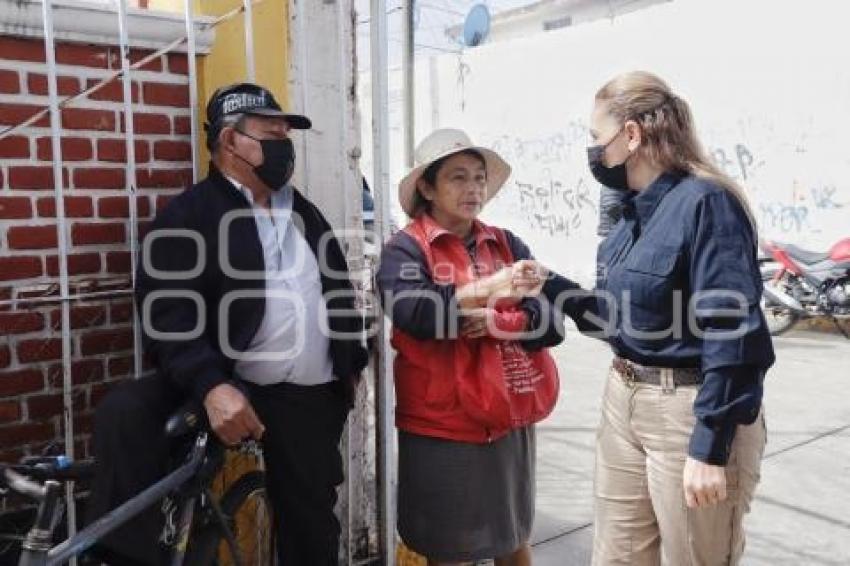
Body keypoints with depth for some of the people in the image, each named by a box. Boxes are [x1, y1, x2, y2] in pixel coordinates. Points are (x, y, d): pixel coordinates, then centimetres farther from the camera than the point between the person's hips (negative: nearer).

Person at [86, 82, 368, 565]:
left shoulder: (304, 211, 16)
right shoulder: (188, 217, -5)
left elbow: (340, 291, 23)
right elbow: (168, 314, -17)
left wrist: (353, 363, 18)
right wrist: (211, 386, -30)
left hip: (311, 398, 5)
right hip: (229, 390, -4)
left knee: (311, 525, 11)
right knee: (125, 414, -28)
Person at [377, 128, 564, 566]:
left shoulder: (507, 245, 6)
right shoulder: (405, 248, -5)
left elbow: (552, 322, -3)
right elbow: (412, 312, -24)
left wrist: (496, 323, -20)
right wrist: (484, 290, -35)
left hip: (510, 421, 4)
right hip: (442, 425, -3)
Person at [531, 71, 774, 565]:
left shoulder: (706, 203, -17)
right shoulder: (635, 210, 9)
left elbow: (730, 336, -21)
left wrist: (709, 449, -22)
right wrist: (551, 287, 8)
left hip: (693, 414, -8)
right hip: (623, 403, 8)